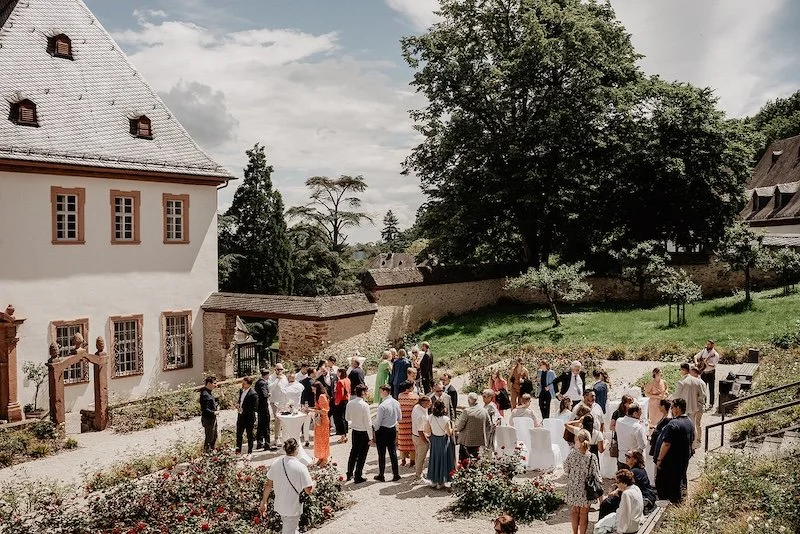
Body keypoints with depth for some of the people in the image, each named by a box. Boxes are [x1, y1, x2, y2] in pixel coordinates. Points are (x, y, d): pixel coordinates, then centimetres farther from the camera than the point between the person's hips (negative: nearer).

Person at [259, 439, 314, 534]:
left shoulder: (276, 463, -9)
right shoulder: (301, 468, -24)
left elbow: (268, 485, -1)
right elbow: (309, 491, -17)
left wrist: (263, 503, 10)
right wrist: (313, 483, 4)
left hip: (279, 506, 5)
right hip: (293, 508, -5)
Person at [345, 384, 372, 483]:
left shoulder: (350, 403, -5)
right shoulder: (364, 405, -23)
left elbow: (347, 417, 9)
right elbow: (368, 423, -19)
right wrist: (370, 437, -12)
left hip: (354, 431, 6)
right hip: (364, 433, -6)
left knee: (353, 452, 22)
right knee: (362, 455, 7)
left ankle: (349, 474, 32)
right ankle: (358, 477, 16)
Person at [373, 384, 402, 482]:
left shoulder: (382, 406, -22)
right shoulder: (396, 403, -2)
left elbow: (378, 421, -16)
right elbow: (400, 418, 8)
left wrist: (375, 430, 0)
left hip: (382, 430, -6)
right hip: (393, 429, 6)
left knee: (382, 454, 7)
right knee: (393, 452, 14)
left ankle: (381, 475, 17)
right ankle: (396, 474, 18)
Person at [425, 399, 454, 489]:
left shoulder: (430, 417, -11)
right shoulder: (445, 419, -23)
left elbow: (427, 430, -3)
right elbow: (449, 433, -17)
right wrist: (452, 429, 3)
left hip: (434, 440, 4)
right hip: (443, 441, -4)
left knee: (434, 459, 19)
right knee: (442, 460, 11)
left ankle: (433, 481, 29)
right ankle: (440, 482, 18)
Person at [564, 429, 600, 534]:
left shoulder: (571, 453, -16)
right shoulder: (591, 457, -20)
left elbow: (566, 470, -5)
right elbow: (596, 476, -13)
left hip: (573, 488, 2)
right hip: (585, 490, -2)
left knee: (575, 511, 22)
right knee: (584, 514, 14)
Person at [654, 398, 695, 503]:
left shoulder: (673, 424, -26)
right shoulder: (690, 423, 5)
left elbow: (666, 444, -27)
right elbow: (691, 441, 17)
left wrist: (659, 459, -20)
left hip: (670, 461, -9)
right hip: (683, 460, 9)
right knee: (677, 482, 21)